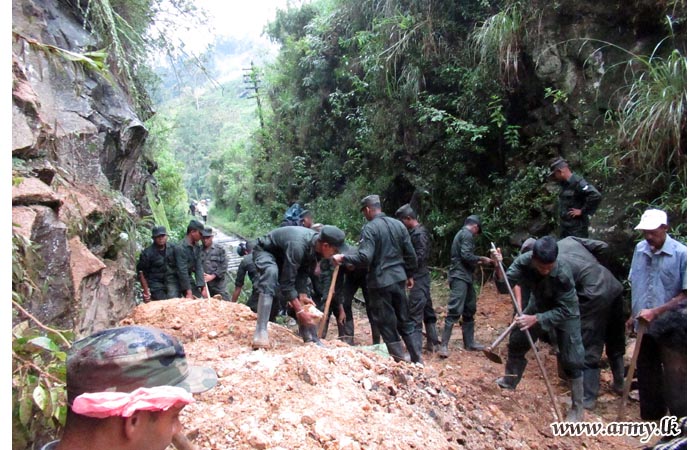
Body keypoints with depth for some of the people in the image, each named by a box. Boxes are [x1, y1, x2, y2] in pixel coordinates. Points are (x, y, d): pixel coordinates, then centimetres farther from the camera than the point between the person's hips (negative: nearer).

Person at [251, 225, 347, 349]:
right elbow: (286, 282, -39)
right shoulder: (298, 246, -42)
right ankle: (261, 333, -38)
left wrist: (302, 296, -23)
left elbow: (303, 274, -10)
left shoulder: (316, 246, -17)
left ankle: (311, 338, 2)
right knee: (271, 273, -36)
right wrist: (300, 311, -36)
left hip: (284, 255, 8)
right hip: (265, 251, -8)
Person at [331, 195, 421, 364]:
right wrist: (409, 275, 21)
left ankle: (401, 361, 10)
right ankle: (417, 358, 20)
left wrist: (343, 258, -9)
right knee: (404, 320, 17)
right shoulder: (398, 224, 6)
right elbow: (410, 254, 9)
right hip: (399, 278, 6)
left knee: (387, 324, 5)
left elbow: (364, 258, -22)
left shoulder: (369, 228, -13)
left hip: (380, 281, -6)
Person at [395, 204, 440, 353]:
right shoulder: (416, 232, 14)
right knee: (427, 308, 14)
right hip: (421, 276, 10)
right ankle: (433, 342, 23)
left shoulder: (419, 233, -15)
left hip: (418, 277, -10)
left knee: (414, 311, -8)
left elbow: (420, 257, -20)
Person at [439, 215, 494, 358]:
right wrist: (481, 259, -5)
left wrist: (477, 262, 23)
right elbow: (466, 255, -19)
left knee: (469, 310, 15)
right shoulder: (467, 234, -8)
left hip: (463, 276, 11)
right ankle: (444, 345, -16)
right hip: (460, 277, -11)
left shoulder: (461, 233, 23)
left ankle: (469, 342, 23)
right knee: (455, 311, -15)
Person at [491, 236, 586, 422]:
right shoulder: (523, 262, -29)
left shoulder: (563, 273, -39)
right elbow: (504, 288, -28)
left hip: (565, 312, -4)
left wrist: (536, 319, -42)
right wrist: (499, 268, -46)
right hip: (539, 305, 4)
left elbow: (564, 310, -32)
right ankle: (509, 381, 33)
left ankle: (577, 408, 10)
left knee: (572, 360, -6)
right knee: (517, 340, 11)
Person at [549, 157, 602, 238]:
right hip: (564, 226, 9)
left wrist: (582, 211, -19)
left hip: (577, 227, -9)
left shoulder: (577, 182, -17)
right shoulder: (563, 184, 11)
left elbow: (596, 196, -28)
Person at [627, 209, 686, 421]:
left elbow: (685, 296, -14)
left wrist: (655, 312, -19)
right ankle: (650, 417, 35)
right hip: (644, 327, 5)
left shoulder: (682, 254, -15)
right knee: (646, 377, 17)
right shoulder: (640, 250, 1)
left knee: (673, 380, 4)